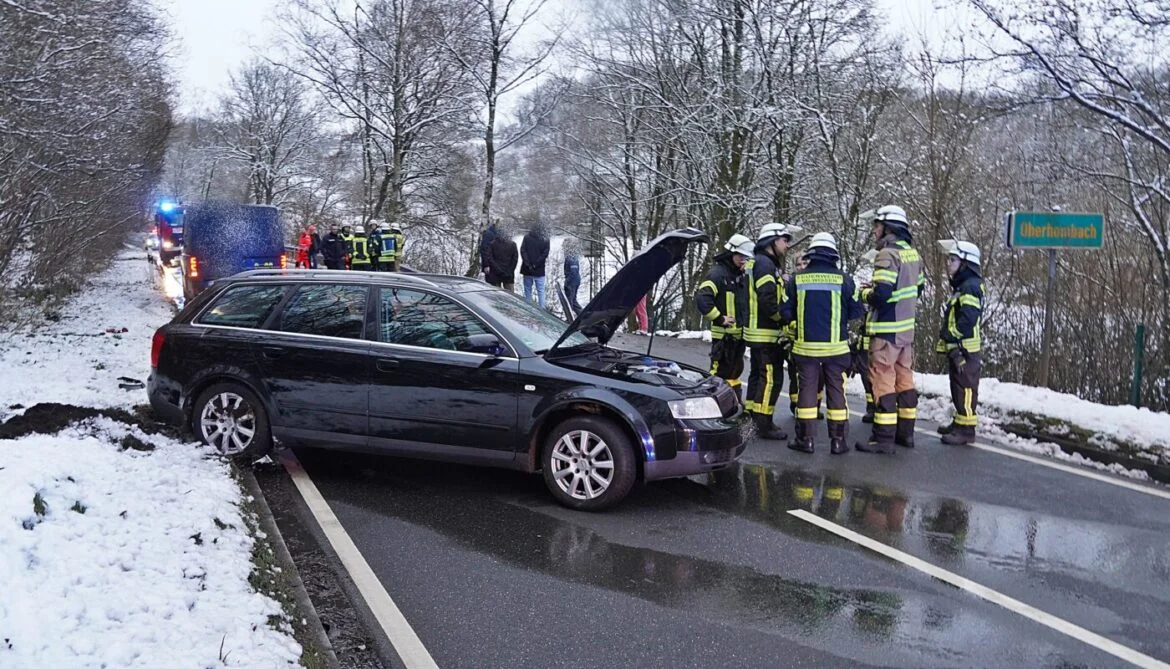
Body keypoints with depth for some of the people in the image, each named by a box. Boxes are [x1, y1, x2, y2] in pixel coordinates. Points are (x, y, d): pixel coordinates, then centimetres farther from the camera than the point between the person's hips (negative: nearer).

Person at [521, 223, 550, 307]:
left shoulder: (527, 237, -1)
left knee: (527, 290, 10)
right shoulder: (545, 240, -3)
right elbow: (545, 254, -9)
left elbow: (523, 251, -6)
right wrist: (536, 264, -8)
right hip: (539, 270, -1)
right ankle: (541, 308, 2)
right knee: (541, 290, 5)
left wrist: (528, 264, -8)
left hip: (527, 269, 1)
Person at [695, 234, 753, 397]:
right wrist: (719, 318, -20)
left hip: (739, 334, 9)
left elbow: (745, 302, 28)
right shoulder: (717, 273, -13)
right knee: (721, 373, -9)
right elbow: (701, 298, -25)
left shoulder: (741, 276, 15)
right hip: (724, 335, -9)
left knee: (734, 371, 17)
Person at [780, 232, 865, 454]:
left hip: (806, 345, 1)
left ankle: (806, 438, 11)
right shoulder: (844, 279, -6)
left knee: (807, 388, 8)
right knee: (836, 390, 7)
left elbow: (785, 312, -2)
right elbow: (857, 312, 0)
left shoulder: (797, 279, -3)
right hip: (836, 346, -1)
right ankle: (838, 440, 10)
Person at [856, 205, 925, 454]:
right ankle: (905, 432, 23)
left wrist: (865, 293, -6)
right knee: (904, 378, 15)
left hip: (887, 329, -9)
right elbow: (918, 286, 20)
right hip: (907, 327, 9)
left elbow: (881, 294, -25)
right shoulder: (911, 253, 9)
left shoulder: (888, 254, -18)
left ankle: (883, 438, -2)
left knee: (883, 380, -4)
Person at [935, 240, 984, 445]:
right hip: (957, 348, 11)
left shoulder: (970, 287, -15)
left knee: (966, 388, -9)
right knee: (958, 388, 18)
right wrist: (947, 338, 13)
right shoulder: (961, 286, 19)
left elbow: (968, 319, -24)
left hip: (965, 350, -11)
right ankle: (959, 422, 29)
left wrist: (949, 335, -15)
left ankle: (966, 430, -7)